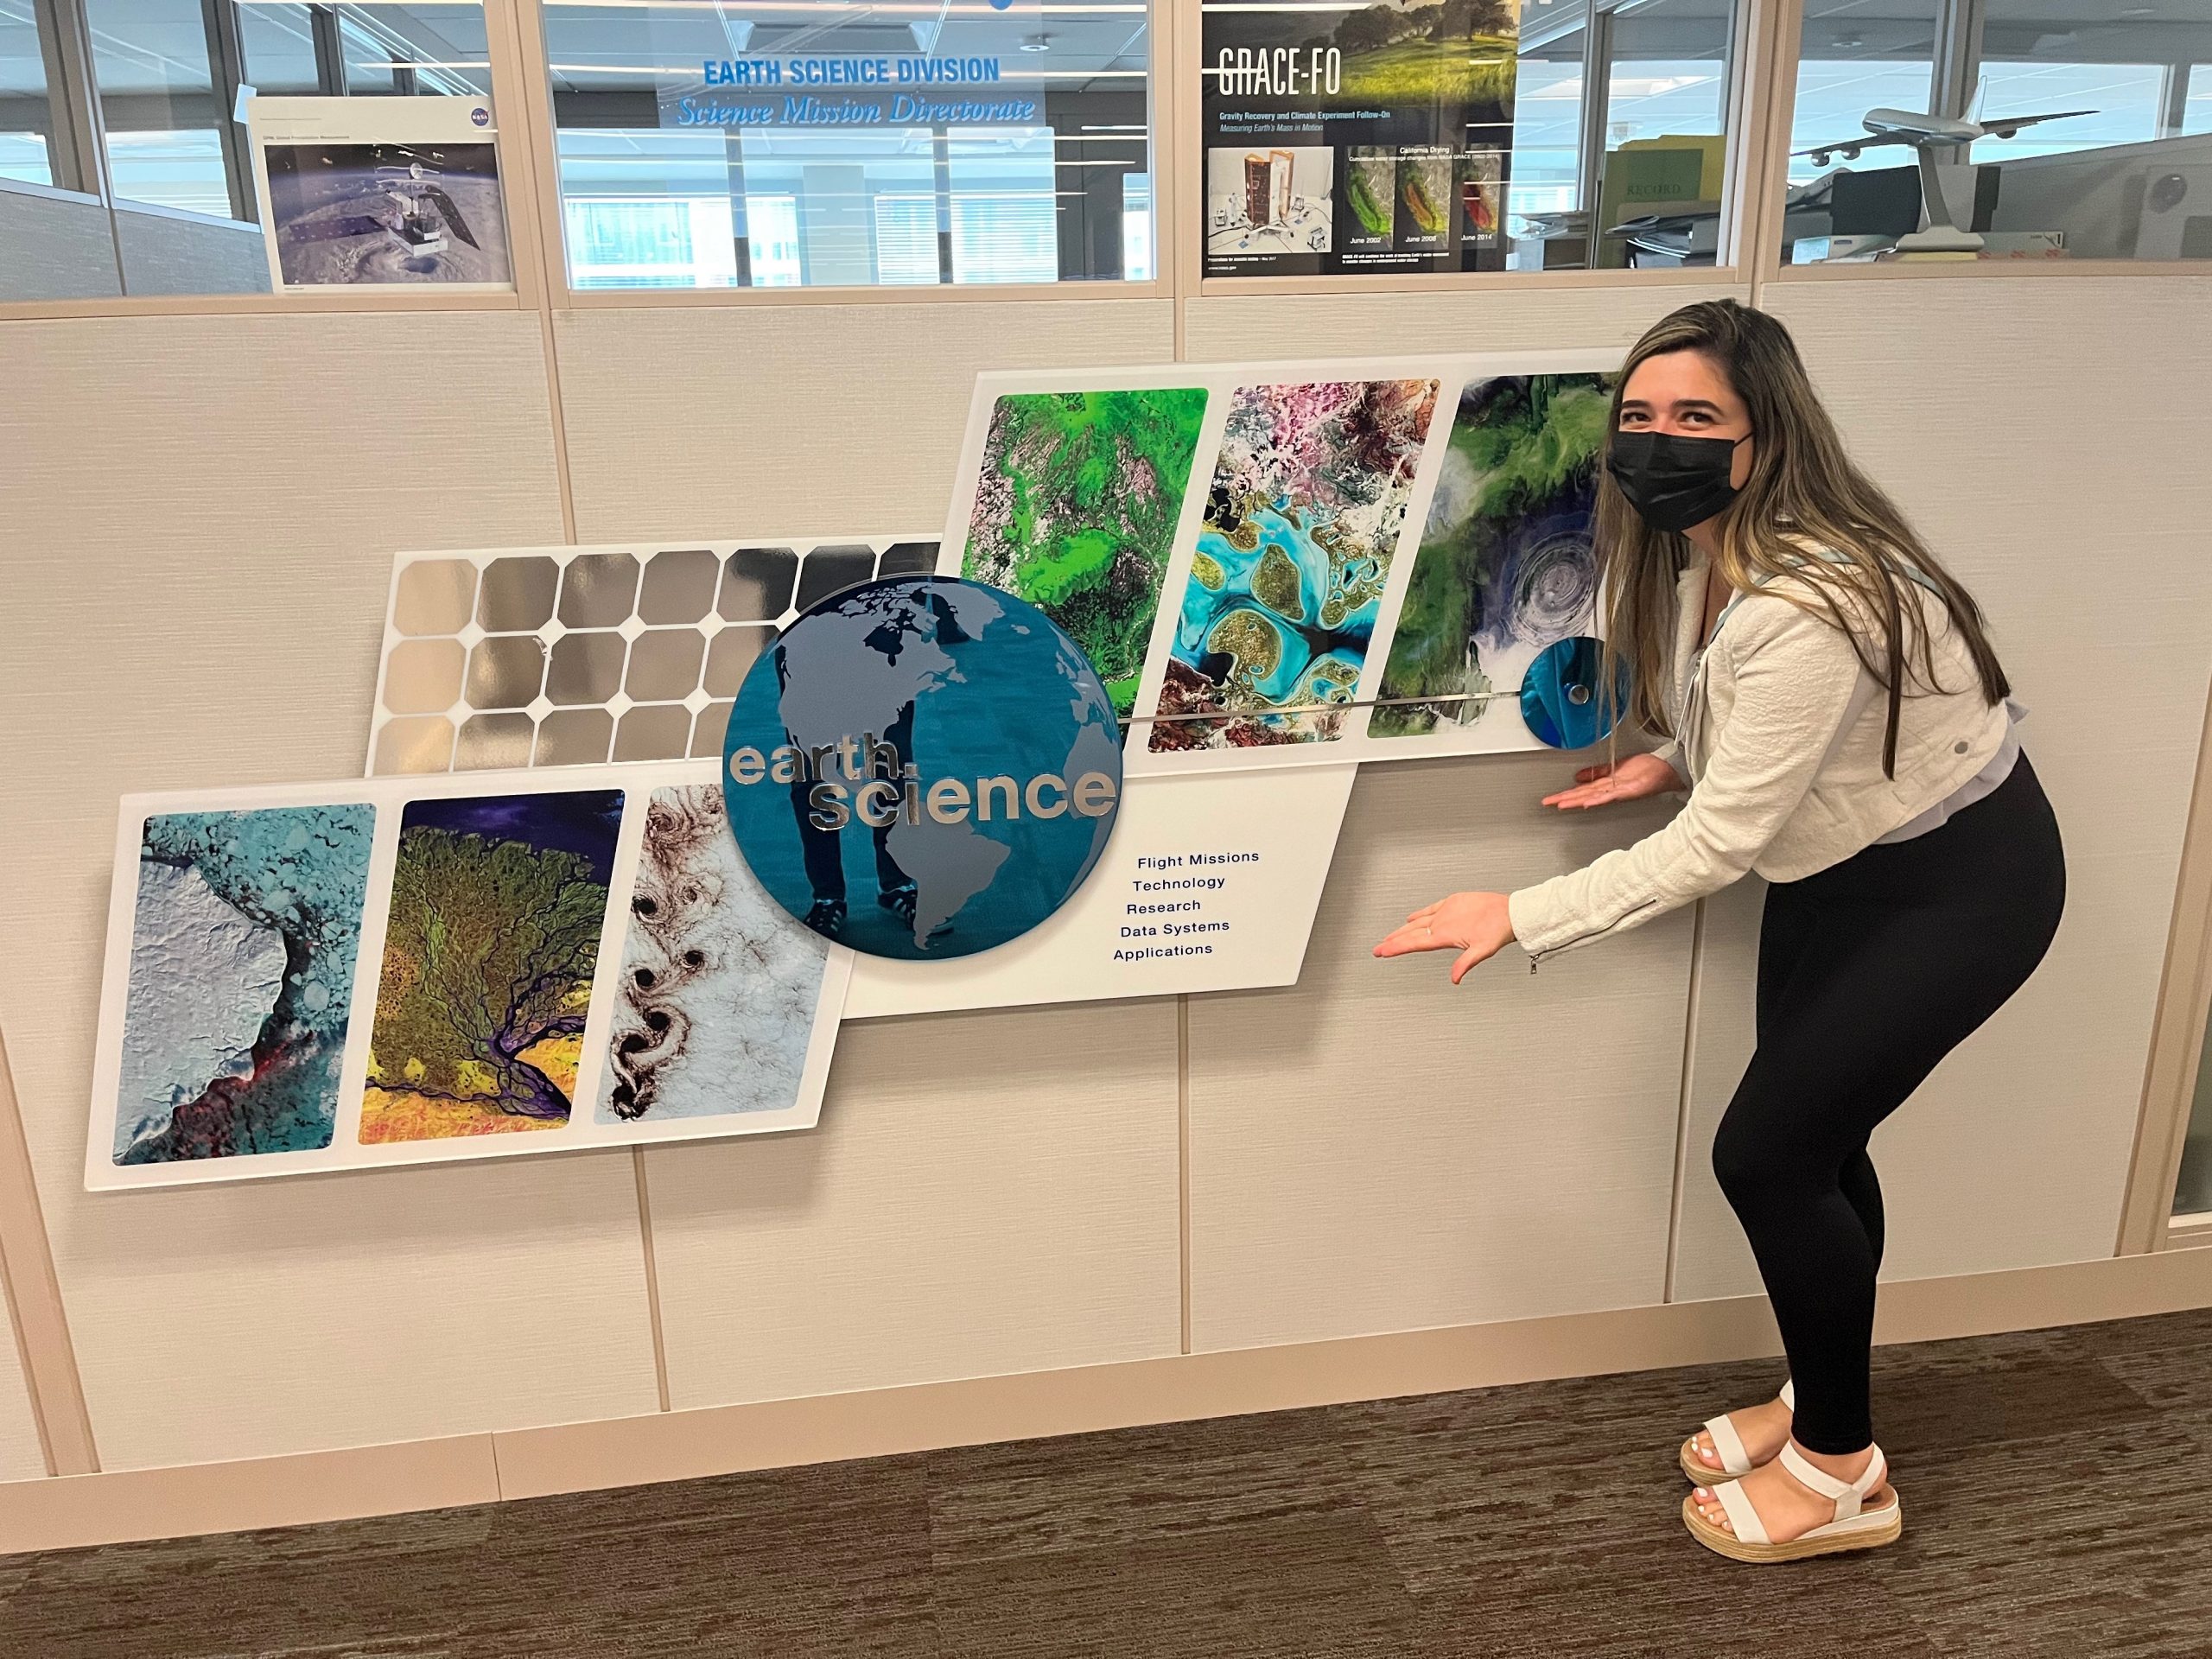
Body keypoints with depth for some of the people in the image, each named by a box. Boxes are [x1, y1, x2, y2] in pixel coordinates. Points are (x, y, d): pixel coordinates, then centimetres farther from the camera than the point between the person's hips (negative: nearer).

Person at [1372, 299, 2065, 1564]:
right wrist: (1674, 764, -3)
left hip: (1954, 885, -8)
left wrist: (1520, 917, -28)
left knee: (1767, 1154, -5)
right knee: (1815, 1143, 14)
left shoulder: (1808, 605, -34)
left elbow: (1718, 846, -30)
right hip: (1842, 864, 9)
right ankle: (1822, 1400, 37)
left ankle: (1842, 1473, 17)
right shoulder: (1702, 547, -6)